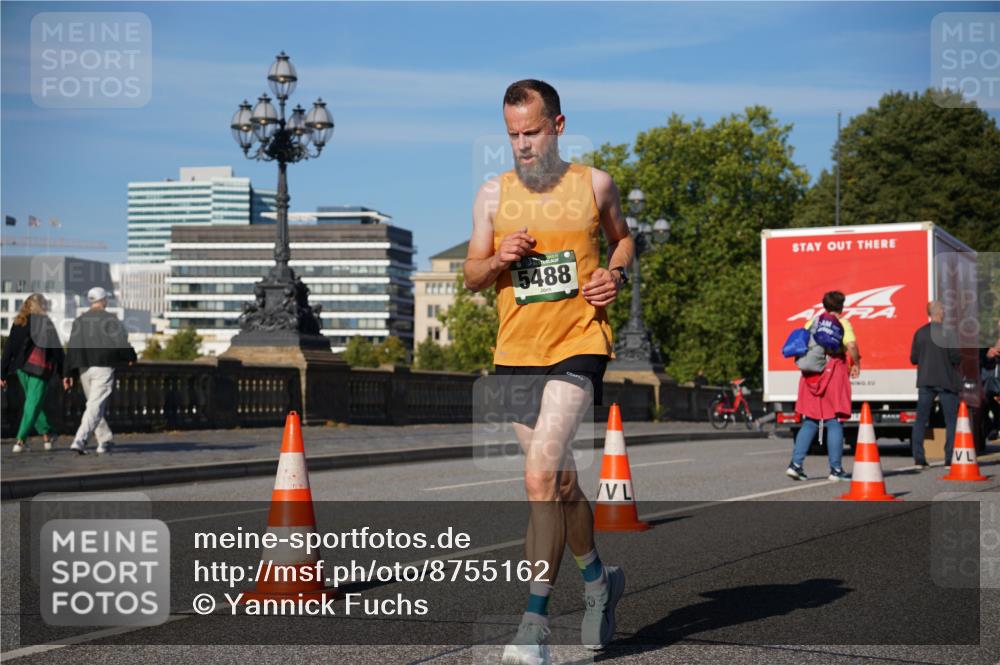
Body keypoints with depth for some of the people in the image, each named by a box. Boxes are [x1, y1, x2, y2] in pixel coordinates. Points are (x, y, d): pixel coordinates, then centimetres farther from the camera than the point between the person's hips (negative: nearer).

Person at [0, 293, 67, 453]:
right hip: (40, 368, -5)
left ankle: (47, 435, 25)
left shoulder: (18, 323, 7)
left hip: (22, 368, 5)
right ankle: (20, 440, -5)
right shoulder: (45, 322, -5)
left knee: (33, 403, 19)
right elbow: (56, 349, -6)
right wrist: (64, 375, 0)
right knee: (33, 405, 0)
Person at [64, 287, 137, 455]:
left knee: (94, 405, 18)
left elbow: (73, 348, 3)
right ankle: (79, 441, -21)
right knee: (95, 407, -8)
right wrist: (131, 357, 13)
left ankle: (104, 442, 23)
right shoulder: (109, 319, -7)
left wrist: (69, 373, 4)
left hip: (84, 369, 6)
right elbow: (121, 341, -7)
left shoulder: (79, 320, 7)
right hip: (103, 367, -6)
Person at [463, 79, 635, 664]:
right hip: (516, 353, 4)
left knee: (542, 477, -19)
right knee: (559, 482, 15)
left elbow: (623, 238, 20)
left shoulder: (595, 184, 3)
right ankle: (600, 580, 39)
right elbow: (471, 274, 10)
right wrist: (500, 260, -11)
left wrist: (617, 275, -1)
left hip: (578, 348, -4)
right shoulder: (494, 193, 6)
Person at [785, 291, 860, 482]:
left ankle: (796, 463, 2)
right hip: (834, 373, -4)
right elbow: (851, 346, -15)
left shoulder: (811, 323, 13)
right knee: (834, 422, 1)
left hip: (811, 376, 4)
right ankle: (836, 469, 1)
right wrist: (856, 364, -1)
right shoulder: (842, 323, 0)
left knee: (810, 422, 11)